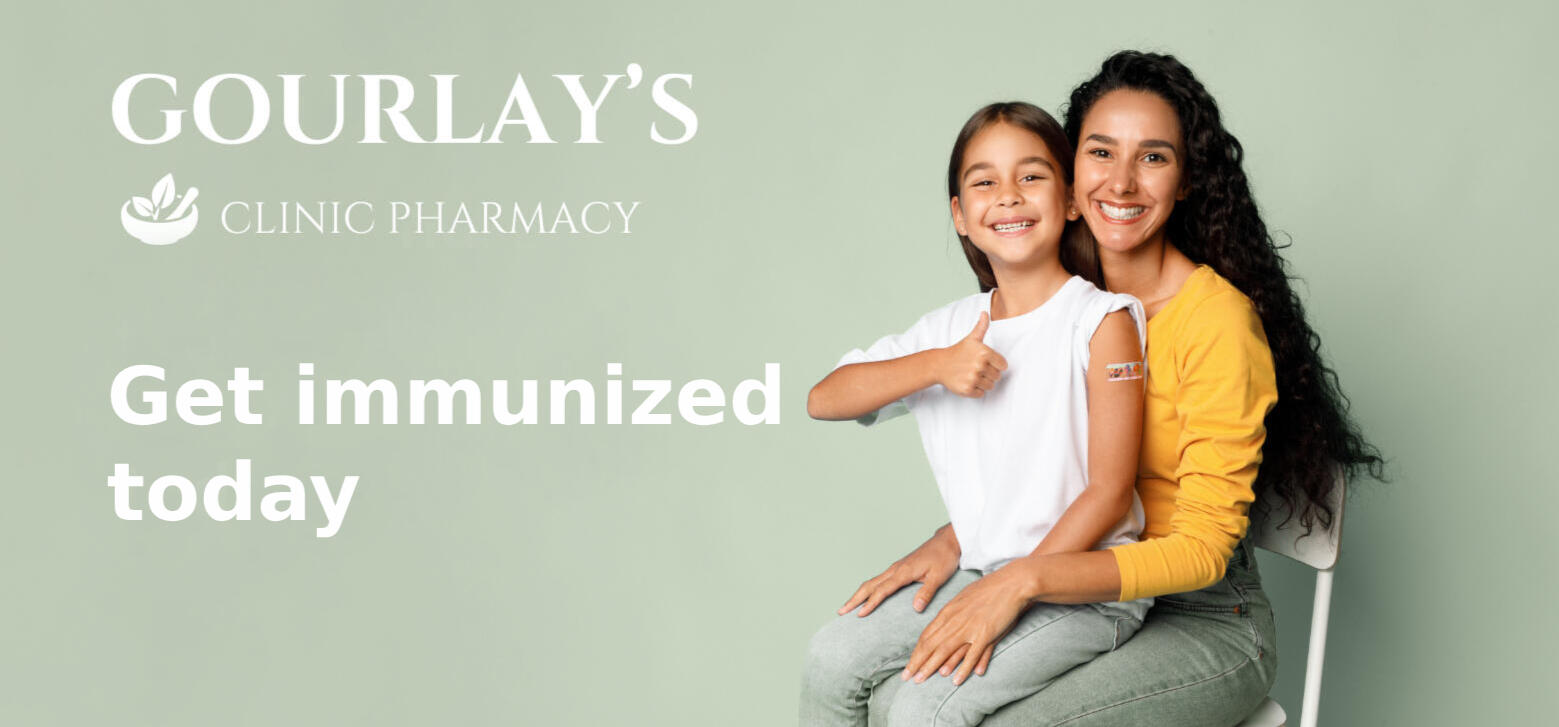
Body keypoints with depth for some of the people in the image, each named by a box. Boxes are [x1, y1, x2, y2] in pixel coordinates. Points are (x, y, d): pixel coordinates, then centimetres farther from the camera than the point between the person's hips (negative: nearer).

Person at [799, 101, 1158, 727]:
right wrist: (936, 365, -15)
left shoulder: (1102, 321, -11)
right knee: (832, 657, -3)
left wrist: (1009, 590, -21)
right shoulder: (952, 328, 8)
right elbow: (822, 400, 0)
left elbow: (1109, 493, -15)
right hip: (982, 571, 6)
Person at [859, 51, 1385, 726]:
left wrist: (1026, 577, -29)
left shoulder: (1219, 321, -19)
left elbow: (1202, 550, -20)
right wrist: (954, 538, -7)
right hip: (1089, 596, 6)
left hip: (1203, 623, -6)